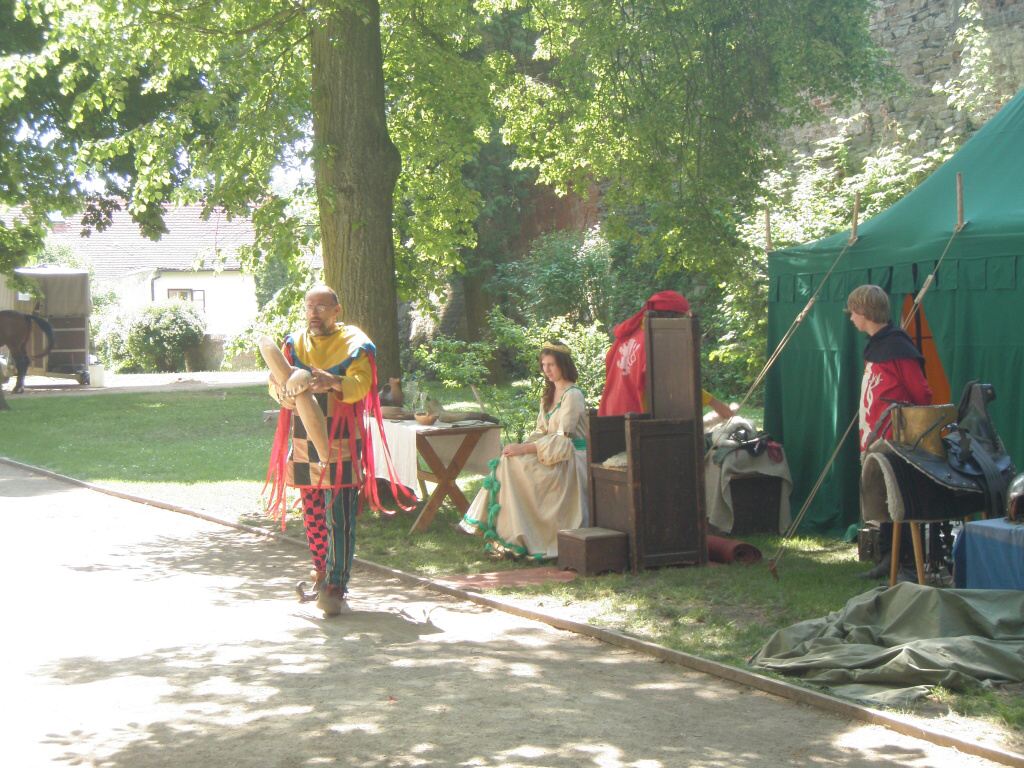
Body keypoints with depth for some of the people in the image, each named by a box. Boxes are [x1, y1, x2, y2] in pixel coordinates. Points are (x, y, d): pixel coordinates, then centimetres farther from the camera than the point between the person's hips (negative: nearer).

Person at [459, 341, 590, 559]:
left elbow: (563, 438, -17)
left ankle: (517, 539, -21)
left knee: (515, 466, -24)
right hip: (553, 455, 8)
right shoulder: (550, 394, 18)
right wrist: (522, 446, -4)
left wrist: (525, 449, -23)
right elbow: (542, 431, 16)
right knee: (507, 461, -14)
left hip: (570, 459, -8)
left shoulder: (572, 395, -10)